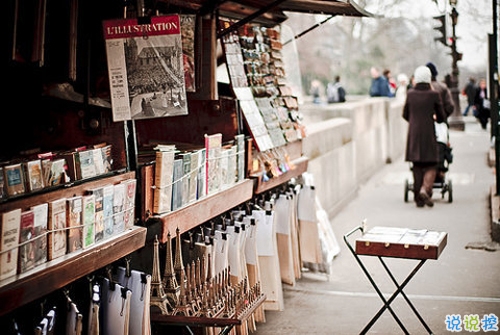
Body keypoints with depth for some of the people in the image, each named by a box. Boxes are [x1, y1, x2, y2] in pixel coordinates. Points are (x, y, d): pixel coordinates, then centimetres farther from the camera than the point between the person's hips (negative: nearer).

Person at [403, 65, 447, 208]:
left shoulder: (410, 94, 1)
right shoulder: (434, 94, -6)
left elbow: (405, 115, 11)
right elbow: (442, 117, 0)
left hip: (413, 134, 3)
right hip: (428, 134, -3)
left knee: (417, 166, 9)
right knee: (431, 165, 4)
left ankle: (418, 197, 10)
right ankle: (425, 189, -19)